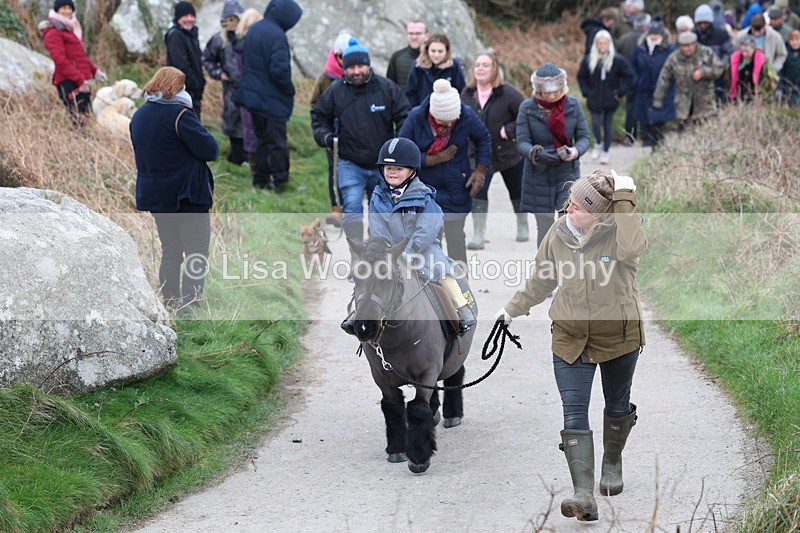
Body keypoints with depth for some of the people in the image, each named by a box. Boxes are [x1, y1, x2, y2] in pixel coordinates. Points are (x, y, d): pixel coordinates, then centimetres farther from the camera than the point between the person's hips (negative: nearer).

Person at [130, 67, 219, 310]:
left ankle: (170, 302, 16)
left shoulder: (139, 116, 7)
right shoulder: (180, 114, -16)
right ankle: (190, 304, -7)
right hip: (187, 194, -7)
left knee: (170, 252, 16)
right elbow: (210, 150, -16)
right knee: (196, 253, -1)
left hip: (155, 196, 7)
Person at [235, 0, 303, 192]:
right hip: (273, 99, -8)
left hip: (253, 95, 8)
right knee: (277, 141, 1)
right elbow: (280, 69, -25)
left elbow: (246, 60, 16)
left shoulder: (253, 30, 7)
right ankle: (280, 181, 7)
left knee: (262, 138, 17)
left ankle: (261, 179, 21)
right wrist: (289, 90, -9)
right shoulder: (276, 35, -21)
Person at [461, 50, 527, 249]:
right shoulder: (467, 94, -3)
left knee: (517, 193, 17)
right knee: (477, 190, -17)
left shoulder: (508, 93, -18)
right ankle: (478, 235, -17)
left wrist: (508, 130, -24)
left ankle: (522, 226, 41)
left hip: (509, 152, -2)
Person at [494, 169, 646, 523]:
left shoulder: (617, 232, -17)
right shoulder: (559, 234, -4)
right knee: (574, 413, -11)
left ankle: (612, 464, 48)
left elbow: (632, 247, -44)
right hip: (571, 336, 2)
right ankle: (584, 495, -19)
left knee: (617, 405, 20)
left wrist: (625, 199, -37)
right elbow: (542, 279, 13)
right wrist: (514, 308, 20)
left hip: (618, 335, -2)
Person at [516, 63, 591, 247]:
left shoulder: (573, 105, -3)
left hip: (568, 172, 0)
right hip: (539, 175, 0)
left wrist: (575, 151, -25)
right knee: (545, 229, 8)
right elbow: (522, 142, -11)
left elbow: (584, 137, -1)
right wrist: (536, 153, -33)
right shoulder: (527, 108, -7)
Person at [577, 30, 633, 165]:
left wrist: (620, 92, -4)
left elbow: (628, 76, 2)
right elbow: (581, 77, 12)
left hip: (610, 99, -1)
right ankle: (598, 143, 21)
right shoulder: (589, 60, 0)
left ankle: (606, 151, 18)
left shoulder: (617, 60, -6)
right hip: (594, 100, 1)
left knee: (608, 125, 6)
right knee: (596, 124, -6)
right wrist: (586, 92, 2)